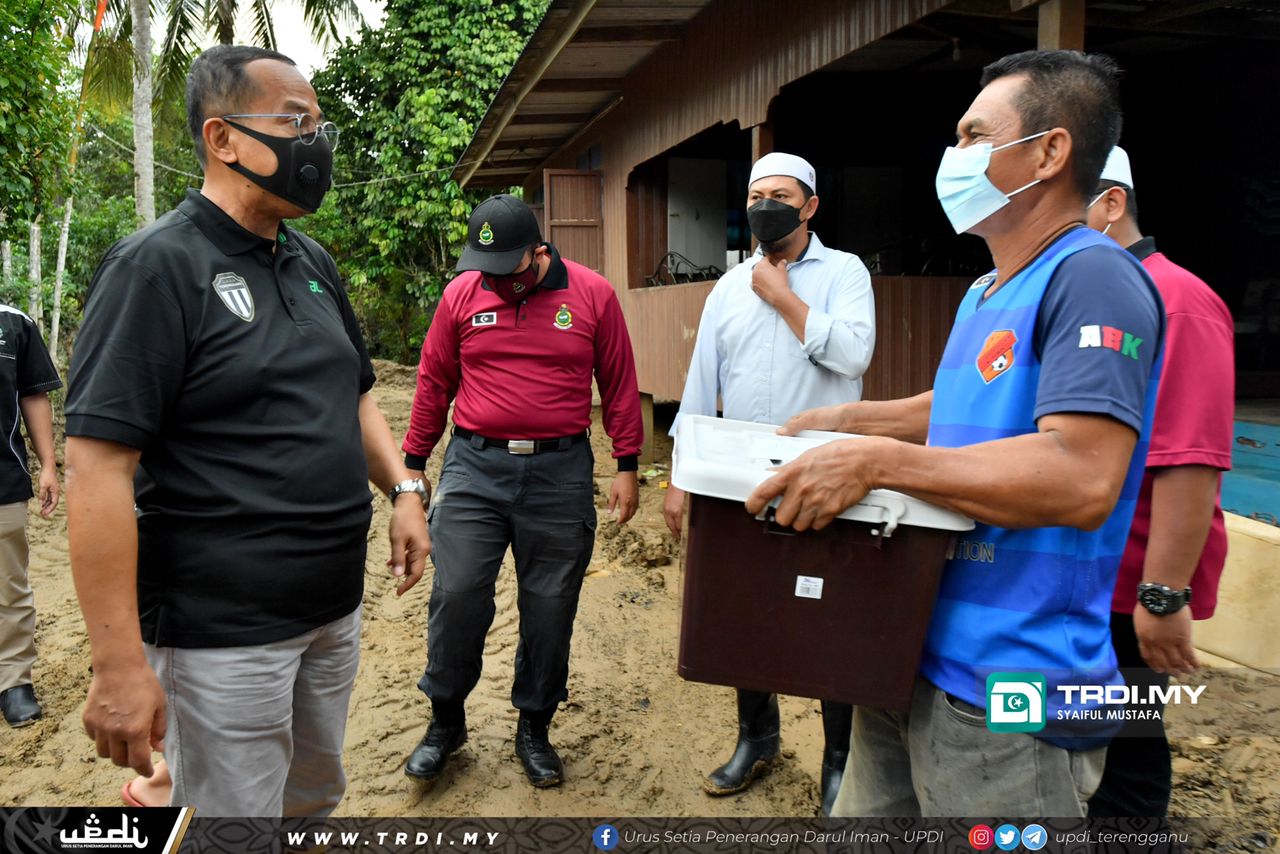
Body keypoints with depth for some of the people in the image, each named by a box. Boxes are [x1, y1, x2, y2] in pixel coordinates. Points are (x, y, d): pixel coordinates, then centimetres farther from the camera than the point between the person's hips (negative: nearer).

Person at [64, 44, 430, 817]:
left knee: (316, 799, 22)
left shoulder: (313, 262, 9)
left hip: (336, 607, 8)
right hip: (222, 634, -7)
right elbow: (99, 468, -19)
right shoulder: (157, 266, -14)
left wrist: (404, 490, 3)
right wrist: (119, 664, -21)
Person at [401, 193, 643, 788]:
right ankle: (446, 719, 21)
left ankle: (534, 727, 26)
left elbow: (619, 385, 5)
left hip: (561, 471, 0)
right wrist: (413, 462, 14)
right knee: (457, 594, -2)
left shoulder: (592, 295, -1)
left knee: (551, 606, 8)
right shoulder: (462, 293, 2)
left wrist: (627, 466, 4)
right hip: (474, 466, 1)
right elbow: (434, 382, 11)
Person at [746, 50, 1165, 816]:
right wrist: (846, 420, 19)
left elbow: (1082, 480, -28)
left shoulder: (1092, 278, -16)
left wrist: (879, 461, -28)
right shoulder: (987, 293, 14)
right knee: (865, 817, 18)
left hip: (1009, 694, -9)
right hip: (915, 660, 9)